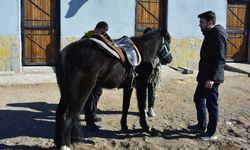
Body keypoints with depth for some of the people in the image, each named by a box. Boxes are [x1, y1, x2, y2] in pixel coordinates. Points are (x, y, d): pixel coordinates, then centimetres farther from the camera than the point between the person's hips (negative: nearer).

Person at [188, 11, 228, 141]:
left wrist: (212, 78, -28)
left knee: (211, 105, -1)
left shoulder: (217, 36, -17)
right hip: (205, 76, 10)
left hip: (211, 78, -10)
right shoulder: (210, 34, 14)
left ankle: (211, 133, 11)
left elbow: (219, 60, -23)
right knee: (198, 99, 19)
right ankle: (202, 126, 33)